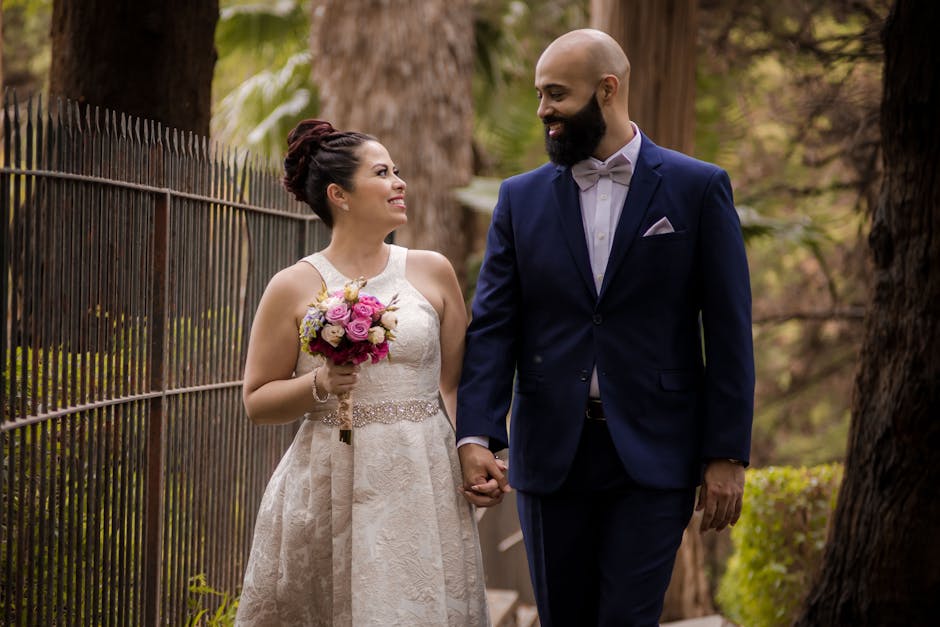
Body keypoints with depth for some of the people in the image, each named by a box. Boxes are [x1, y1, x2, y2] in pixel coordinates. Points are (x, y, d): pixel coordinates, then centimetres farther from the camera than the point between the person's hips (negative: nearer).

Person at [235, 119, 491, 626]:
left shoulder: (432, 272, 8)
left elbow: (456, 381, 10)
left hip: (423, 484, 2)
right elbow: (257, 402, 4)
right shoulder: (294, 289, 0)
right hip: (332, 489, -2)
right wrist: (318, 386, -14)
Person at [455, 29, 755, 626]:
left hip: (653, 457, -3)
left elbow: (729, 331, -1)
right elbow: (493, 325, 1)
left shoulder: (698, 189, 0)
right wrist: (475, 436, -13)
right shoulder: (522, 198, 7)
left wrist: (728, 454, -7)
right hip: (552, 457, 3)